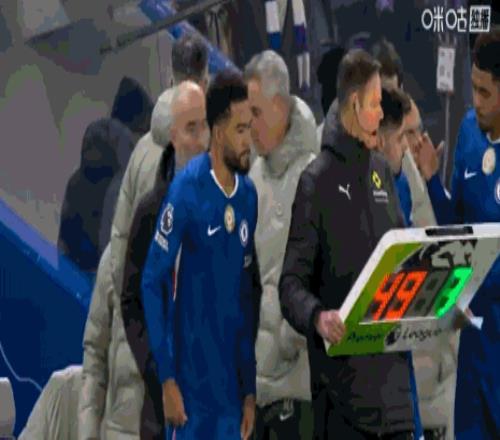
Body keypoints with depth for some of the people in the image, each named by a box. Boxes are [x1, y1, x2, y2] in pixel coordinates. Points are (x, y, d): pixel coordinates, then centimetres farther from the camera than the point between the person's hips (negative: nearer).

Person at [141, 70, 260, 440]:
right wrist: (167, 378, -15)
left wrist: (250, 387, 11)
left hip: (232, 385, 6)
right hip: (193, 384, -6)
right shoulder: (186, 192, -12)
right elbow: (153, 283, -11)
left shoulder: (249, 195, 6)